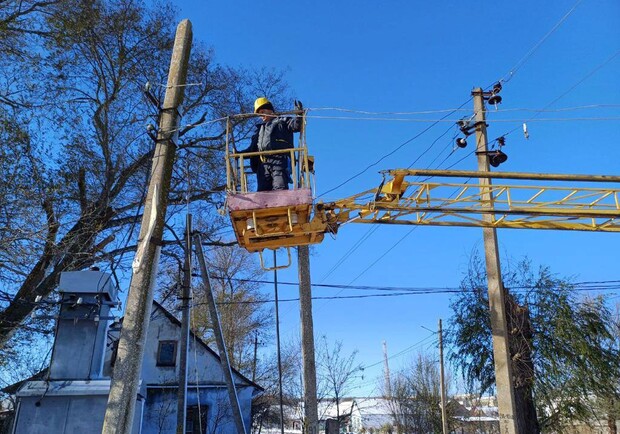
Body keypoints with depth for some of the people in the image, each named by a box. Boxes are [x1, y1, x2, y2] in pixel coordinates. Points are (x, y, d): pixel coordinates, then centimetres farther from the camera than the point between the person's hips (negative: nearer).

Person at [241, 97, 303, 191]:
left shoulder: (283, 121, 20)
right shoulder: (260, 128, 36)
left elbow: (296, 126, 2)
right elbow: (253, 149, 33)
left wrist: (299, 115, -17)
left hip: (279, 160, -5)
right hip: (263, 163, 5)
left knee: (280, 189, -20)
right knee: (263, 190, -7)